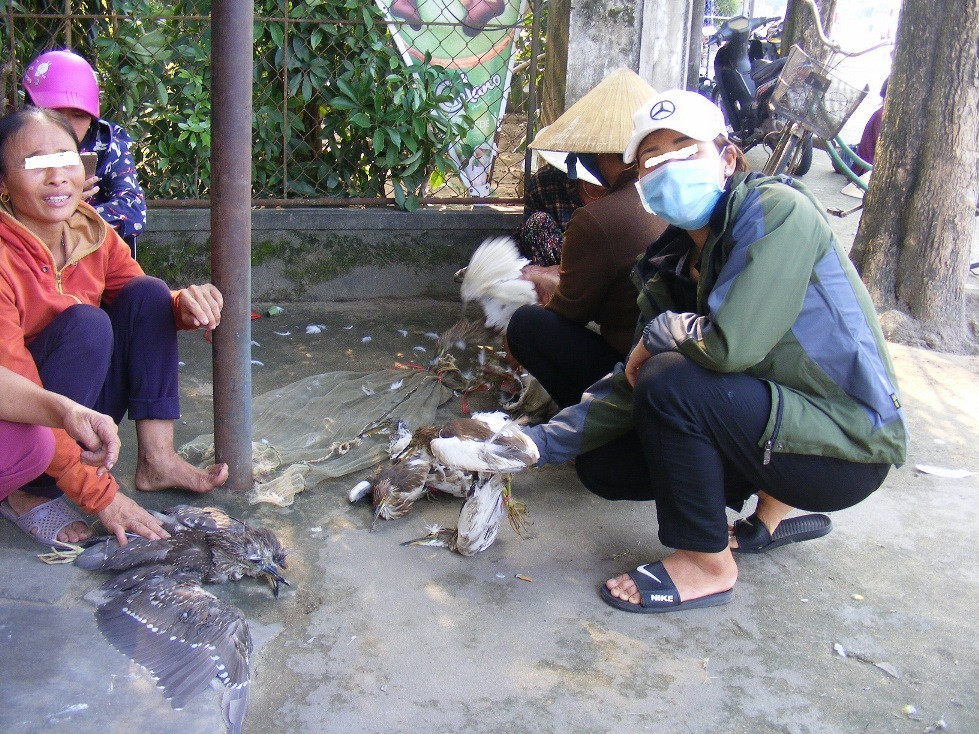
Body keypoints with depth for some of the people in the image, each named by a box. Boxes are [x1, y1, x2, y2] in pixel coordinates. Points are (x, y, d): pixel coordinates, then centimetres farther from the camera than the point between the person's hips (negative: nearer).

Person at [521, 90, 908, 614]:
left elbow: (731, 345, -31)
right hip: (780, 415, 8)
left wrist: (660, 332, -11)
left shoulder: (776, 210, -19)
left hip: (847, 446, -8)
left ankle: (707, 565, -7)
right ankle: (774, 508, 18)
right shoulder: (673, 266, 3)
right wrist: (538, 443, -7)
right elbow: (631, 386, 2)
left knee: (671, 381, -28)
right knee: (601, 465, 6)